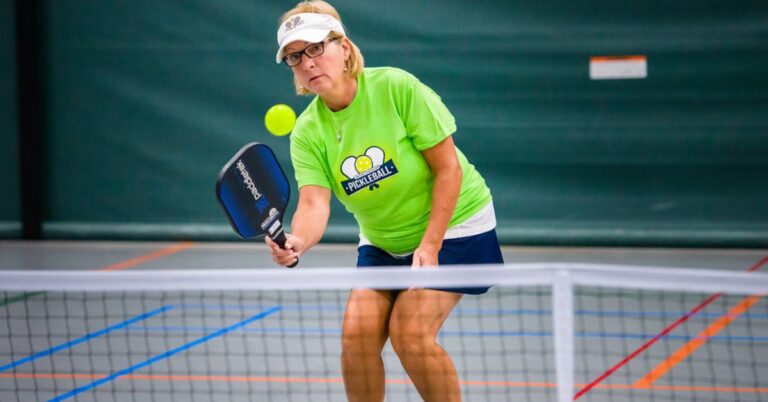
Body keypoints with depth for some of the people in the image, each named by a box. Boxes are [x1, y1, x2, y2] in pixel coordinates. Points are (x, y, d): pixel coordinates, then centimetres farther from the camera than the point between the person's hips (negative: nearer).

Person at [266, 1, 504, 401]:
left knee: (410, 333, -20)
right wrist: (297, 242, -45)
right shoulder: (307, 133, -9)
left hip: (452, 222, -5)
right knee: (357, 333, -11)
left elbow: (448, 167, -18)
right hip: (381, 241, 5)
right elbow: (314, 203, -22)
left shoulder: (396, 87, -21)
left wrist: (429, 246, -22)